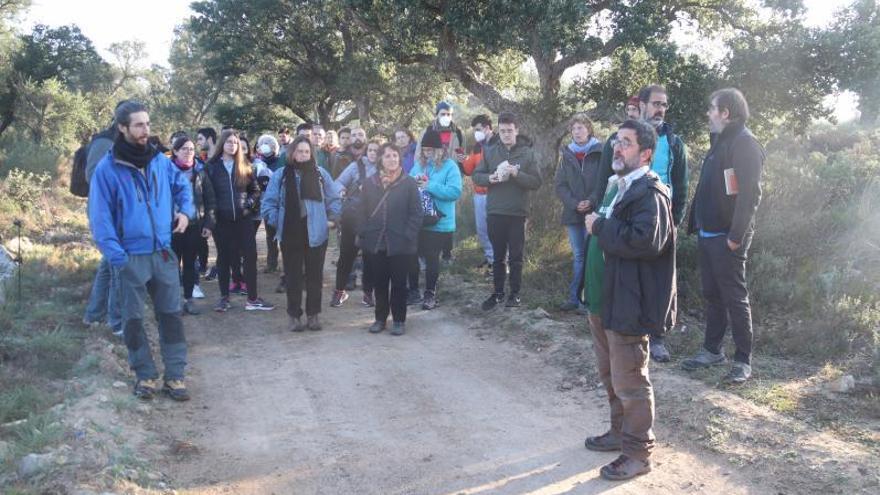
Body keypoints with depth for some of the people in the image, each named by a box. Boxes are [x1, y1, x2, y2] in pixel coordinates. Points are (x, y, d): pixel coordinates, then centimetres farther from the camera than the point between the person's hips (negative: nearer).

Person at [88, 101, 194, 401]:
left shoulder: (160, 161, 3)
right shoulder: (107, 168, -9)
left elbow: (183, 185, 21)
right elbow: (99, 217, -9)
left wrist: (185, 210, 2)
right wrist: (116, 256, -17)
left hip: (163, 253, 3)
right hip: (131, 257, -3)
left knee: (171, 314, 6)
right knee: (133, 318, 7)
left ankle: (175, 376, 14)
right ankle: (145, 375, 21)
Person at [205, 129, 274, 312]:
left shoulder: (245, 166, 7)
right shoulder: (212, 166, 1)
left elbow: (255, 190, 10)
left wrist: (249, 205, -6)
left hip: (243, 218, 2)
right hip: (221, 219, -1)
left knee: (250, 256, -1)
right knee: (224, 257, 8)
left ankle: (253, 298, 5)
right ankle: (224, 297, 17)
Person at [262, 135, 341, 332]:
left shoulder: (321, 174, 3)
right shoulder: (280, 175, 0)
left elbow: (334, 199, 9)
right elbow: (269, 202, 2)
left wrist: (331, 219, 1)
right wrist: (276, 222, -6)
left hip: (316, 234, 1)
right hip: (290, 234, -1)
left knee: (315, 276, 8)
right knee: (293, 276, 6)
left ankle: (313, 315, 19)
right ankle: (294, 316, 16)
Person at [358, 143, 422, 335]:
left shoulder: (409, 183, -3)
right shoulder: (370, 183, 7)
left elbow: (416, 214, -5)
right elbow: (363, 211, 10)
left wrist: (407, 237, -12)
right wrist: (363, 234, 0)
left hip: (400, 245, -3)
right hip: (375, 244, 3)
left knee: (398, 283, 6)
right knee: (379, 282, 10)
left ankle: (399, 320, 17)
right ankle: (380, 318, 23)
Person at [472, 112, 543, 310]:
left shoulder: (527, 153, -2)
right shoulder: (490, 152, 5)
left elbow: (537, 182, -6)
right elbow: (476, 176, 7)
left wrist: (516, 174, -20)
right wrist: (490, 178, -14)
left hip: (517, 213, -2)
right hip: (494, 212, 2)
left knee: (515, 256, 7)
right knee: (498, 256, 12)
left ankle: (515, 293, 19)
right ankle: (498, 293, 22)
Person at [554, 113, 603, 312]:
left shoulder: (600, 153, -1)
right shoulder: (566, 155, 10)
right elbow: (560, 186, 7)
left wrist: (592, 203, -15)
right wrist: (575, 204, -8)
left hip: (594, 212, -3)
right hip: (573, 213, 3)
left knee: (591, 255, -6)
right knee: (578, 256, 8)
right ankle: (574, 298, 12)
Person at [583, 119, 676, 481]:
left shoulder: (650, 192, -17)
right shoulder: (619, 186, 14)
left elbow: (646, 240, -32)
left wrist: (600, 227, -22)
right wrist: (597, 225, 6)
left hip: (629, 302, -10)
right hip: (607, 296, 10)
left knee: (630, 381, 1)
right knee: (611, 374, 21)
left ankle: (637, 453, 15)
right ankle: (620, 433, 38)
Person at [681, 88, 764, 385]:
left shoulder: (745, 143, -13)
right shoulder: (720, 142, 16)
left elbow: (750, 194, -20)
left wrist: (736, 235, -23)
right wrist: (696, 224, 14)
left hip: (727, 237, -9)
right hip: (708, 234, 9)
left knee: (735, 297, -2)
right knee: (711, 294, 15)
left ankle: (743, 361, 6)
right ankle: (712, 350, 26)